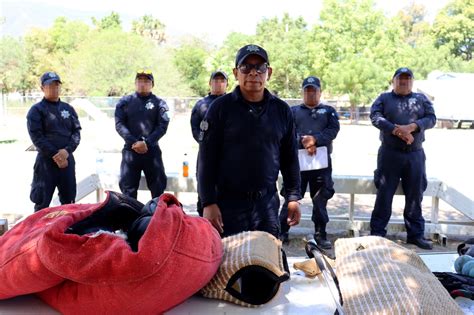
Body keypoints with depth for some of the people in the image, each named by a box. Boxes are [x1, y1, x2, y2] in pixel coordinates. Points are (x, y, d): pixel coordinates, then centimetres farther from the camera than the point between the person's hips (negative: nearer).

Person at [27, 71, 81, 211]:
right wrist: (55, 155, -16)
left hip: (67, 159, 4)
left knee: (69, 199, 13)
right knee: (42, 202, 0)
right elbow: (37, 137, -9)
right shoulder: (36, 110, -2)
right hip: (46, 160, -4)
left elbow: (77, 131, 6)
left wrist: (67, 150, -11)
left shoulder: (68, 108, 12)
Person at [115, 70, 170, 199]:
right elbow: (119, 125, 1)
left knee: (158, 187, 4)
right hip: (130, 150, 1)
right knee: (127, 187, 5)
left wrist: (147, 143, -14)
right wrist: (133, 142, -12)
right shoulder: (125, 102, 9)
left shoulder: (159, 103, 6)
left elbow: (163, 126, -3)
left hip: (152, 150, -1)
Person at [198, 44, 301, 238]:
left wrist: (293, 197, 8)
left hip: (268, 202, 3)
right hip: (229, 202, -3)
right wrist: (208, 203, -10)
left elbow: (290, 158, 12)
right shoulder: (221, 107, -3)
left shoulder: (281, 110, 7)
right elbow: (207, 159, -5)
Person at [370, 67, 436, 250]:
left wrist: (411, 127, -15)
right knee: (384, 194, 1)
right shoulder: (384, 98, 9)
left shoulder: (421, 99, 15)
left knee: (415, 195, 7)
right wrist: (397, 130, -18)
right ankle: (377, 233, 10)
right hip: (390, 153, -2)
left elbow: (431, 118, 2)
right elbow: (375, 116, -7)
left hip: (415, 154, 2)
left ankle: (416, 234, 18)